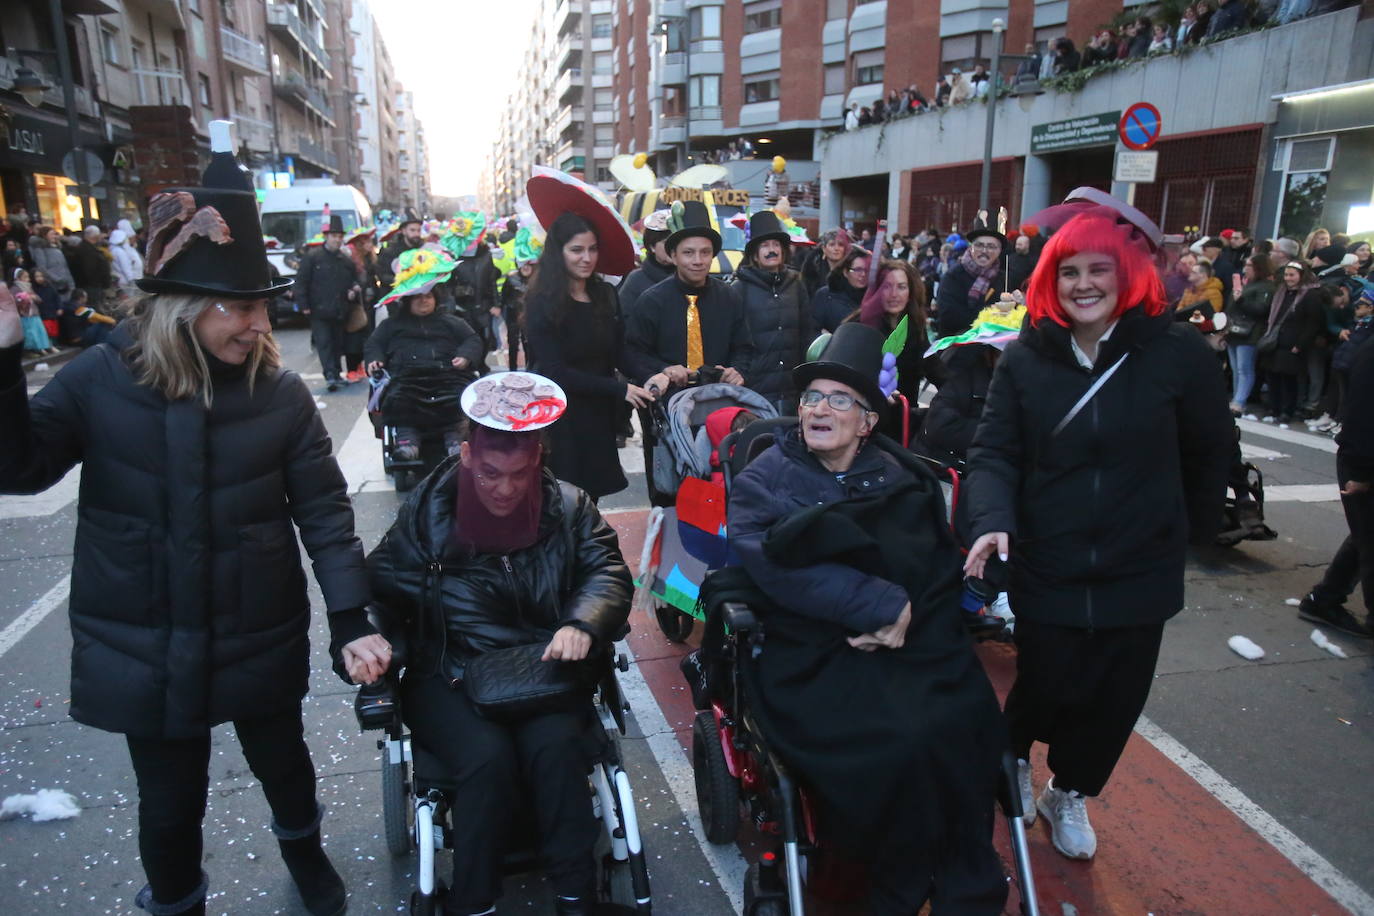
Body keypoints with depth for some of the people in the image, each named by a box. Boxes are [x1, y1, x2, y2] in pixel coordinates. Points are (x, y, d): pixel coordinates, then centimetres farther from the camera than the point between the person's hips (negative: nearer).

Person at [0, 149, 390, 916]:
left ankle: (304, 847, 56)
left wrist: (353, 621, -14)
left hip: (262, 638, 1)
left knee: (282, 760, 23)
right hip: (144, 645, 0)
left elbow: (325, 511, -9)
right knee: (170, 802, 16)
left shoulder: (282, 393, -11)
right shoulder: (101, 379, -9)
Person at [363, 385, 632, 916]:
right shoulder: (428, 510, 1)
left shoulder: (568, 507, 3)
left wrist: (583, 624, -22)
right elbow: (384, 588, 5)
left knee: (555, 746, -29)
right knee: (486, 757, -29)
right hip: (451, 678, 0)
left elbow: (609, 573, -2)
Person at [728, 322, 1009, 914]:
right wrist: (882, 604, -17)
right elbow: (779, 565, -11)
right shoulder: (763, 481, 8)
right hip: (814, 656, -3)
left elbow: (940, 564, 6)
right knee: (897, 742, -26)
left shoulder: (902, 475, 17)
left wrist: (905, 615, -14)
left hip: (915, 639, 3)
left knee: (961, 721, -24)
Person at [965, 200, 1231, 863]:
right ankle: (1014, 760, 41)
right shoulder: (1025, 360, -4)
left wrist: (1196, 530, 12)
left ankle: (1070, 793, 41)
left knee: (1115, 697, 12)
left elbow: (1210, 453, 5)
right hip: (1046, 567, -1)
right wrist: (994, 521, -23)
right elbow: (994, 453, -7)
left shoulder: (1178, 353, -7)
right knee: (1045, 685, 5)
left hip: (1139, 570, 1)